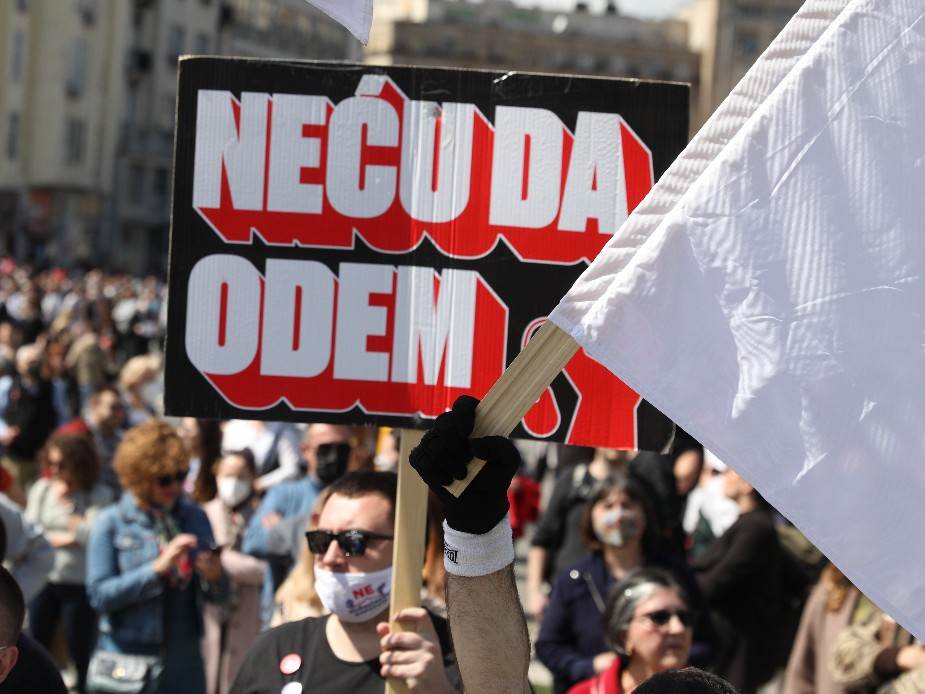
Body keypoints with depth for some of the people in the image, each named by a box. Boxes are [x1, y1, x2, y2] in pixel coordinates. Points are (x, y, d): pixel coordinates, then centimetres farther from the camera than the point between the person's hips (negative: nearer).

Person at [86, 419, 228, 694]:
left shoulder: (194, 518, 7)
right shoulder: (111, 523, -2)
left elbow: (218, 596, 11)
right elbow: (99, 594, -10)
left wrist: (214, 577, -12)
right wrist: (158, 568, -17)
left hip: (184, 661, 3)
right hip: (127, 659, -3)